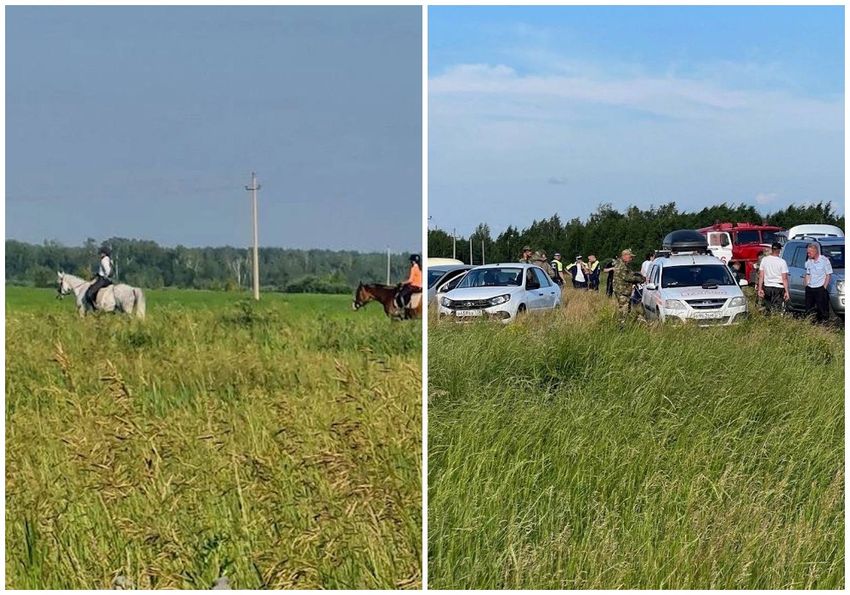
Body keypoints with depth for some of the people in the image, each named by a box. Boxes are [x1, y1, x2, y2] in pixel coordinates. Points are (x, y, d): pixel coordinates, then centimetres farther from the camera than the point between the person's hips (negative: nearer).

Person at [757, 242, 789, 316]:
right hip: (779, 288, -3)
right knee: (777, 309, -1)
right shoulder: (782, 262, -9)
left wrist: (760, 289, 8)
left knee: (767, 308, 12)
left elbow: (761, 276, 2)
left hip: (767, 287, 3)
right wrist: (786, 292, -6)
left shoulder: (764, 260, 1)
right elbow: (784, 278, -10)